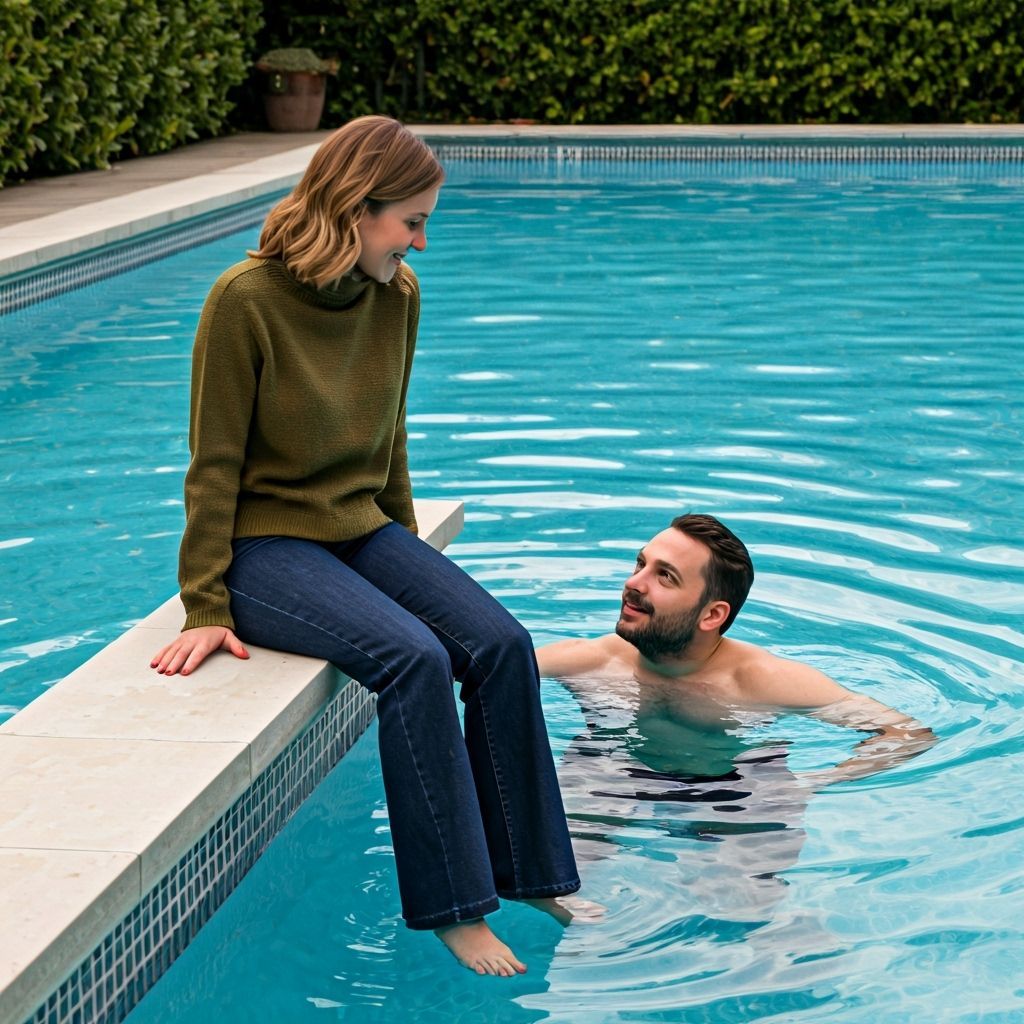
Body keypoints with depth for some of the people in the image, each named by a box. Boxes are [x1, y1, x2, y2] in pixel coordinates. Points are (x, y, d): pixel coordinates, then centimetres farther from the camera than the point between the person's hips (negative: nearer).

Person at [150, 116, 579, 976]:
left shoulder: (398, 295, 0)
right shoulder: (246, 301, -18)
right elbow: (216, 465, -13)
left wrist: (411, 565, 19)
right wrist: (207, 609, -12)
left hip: (361, 529, 6)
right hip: (266, 543, -6)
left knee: (502, 645, -14)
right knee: (413, 658, -27)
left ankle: (533, 874, 0)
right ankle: (452, 909, -16)